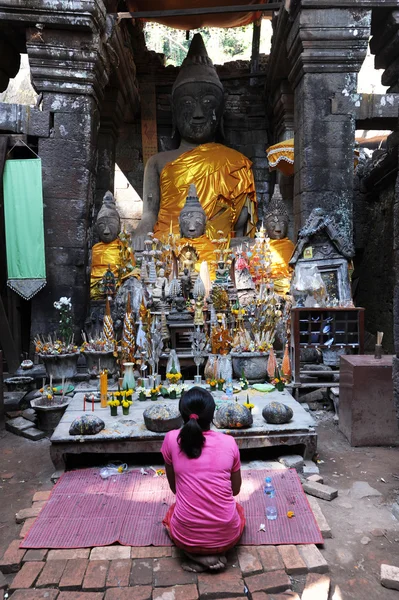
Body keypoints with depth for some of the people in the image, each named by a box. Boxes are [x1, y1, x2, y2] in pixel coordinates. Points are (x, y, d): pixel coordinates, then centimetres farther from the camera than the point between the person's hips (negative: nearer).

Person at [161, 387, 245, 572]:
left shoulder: (171, 439, -9)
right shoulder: (229, 442, -8)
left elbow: (174, 487, 5)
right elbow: (235, 489, 8)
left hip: (186, 537, 0)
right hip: (226, 536, 0)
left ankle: (197, 556, 9)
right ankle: (216, 553, 9)